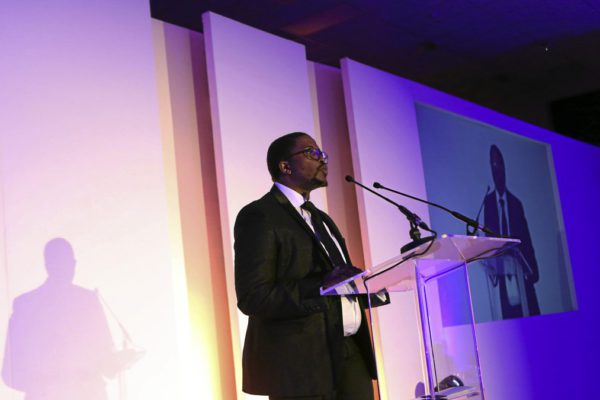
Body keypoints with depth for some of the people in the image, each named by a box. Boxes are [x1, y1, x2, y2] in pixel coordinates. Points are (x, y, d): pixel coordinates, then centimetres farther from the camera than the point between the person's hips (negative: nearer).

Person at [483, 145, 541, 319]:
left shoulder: (516, 202, 8)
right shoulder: (488, 202, 6)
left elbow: (526, 237, 6)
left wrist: (532, 267, -2)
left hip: (520, 266, 1)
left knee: (530, 310, -4)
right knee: (509, 313, -2)